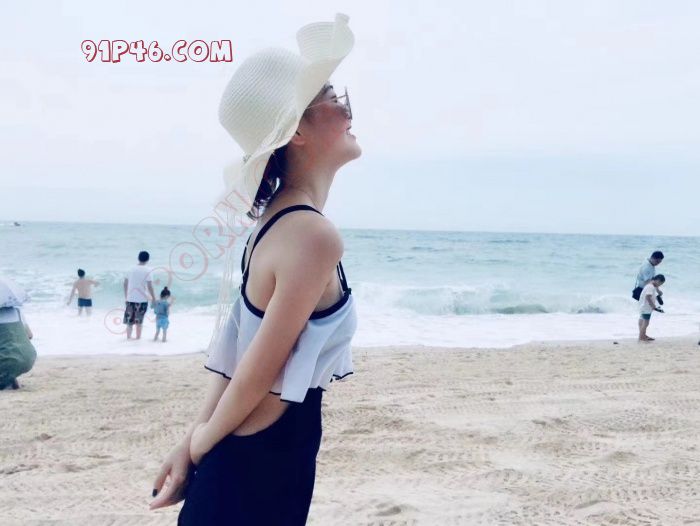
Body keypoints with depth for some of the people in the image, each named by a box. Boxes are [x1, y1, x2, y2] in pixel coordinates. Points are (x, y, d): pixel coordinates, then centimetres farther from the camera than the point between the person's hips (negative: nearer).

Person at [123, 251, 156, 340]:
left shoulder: (132, 269, 5)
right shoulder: (147, 270, -8)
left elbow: (125, 283, 9)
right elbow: (149, 286, -13)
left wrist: (126, 295, 20)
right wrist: (153, 298, -4)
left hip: (130, 298, 3)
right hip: (141, 299, -3)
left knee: (129, 319, 13)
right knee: (139, 319, 9)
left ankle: (128, 336, 14)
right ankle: (138, 337, 14)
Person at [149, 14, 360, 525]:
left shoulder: (276, 220, 7)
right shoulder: (314, 235, -23)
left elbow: (239, 353, 8)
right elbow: (258, 372, -17)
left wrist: (194, 441, 9)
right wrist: (199, 443, -3)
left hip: (248, 456, 9)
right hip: (263, 462, -9)